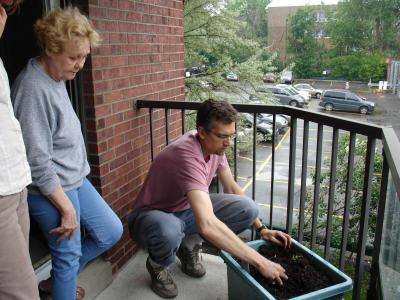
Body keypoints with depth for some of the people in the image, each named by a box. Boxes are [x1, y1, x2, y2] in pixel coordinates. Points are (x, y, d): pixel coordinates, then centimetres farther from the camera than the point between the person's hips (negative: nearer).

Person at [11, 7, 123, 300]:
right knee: (69, 254, 7)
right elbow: (38, 162, -23)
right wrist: (66, 207, -16)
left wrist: (75, 181, 17)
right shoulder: (33, 89, -24)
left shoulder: (57, 77, 4)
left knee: (111, 231, 16)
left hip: (76, 180, 9)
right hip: (52, 190, -9)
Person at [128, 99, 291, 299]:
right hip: (152, 217, -7)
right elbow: (207, 225, -46)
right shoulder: (187, 156, -35)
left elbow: (232, 189, 4)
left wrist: (261, 229, -4)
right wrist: (259, 262, -41)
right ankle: (157, 265, -5)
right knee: (168, 231, -44)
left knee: (248, 208, -13)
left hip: (187, 211, 7)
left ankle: (189, 246, 8)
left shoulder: (215, 145, -9)